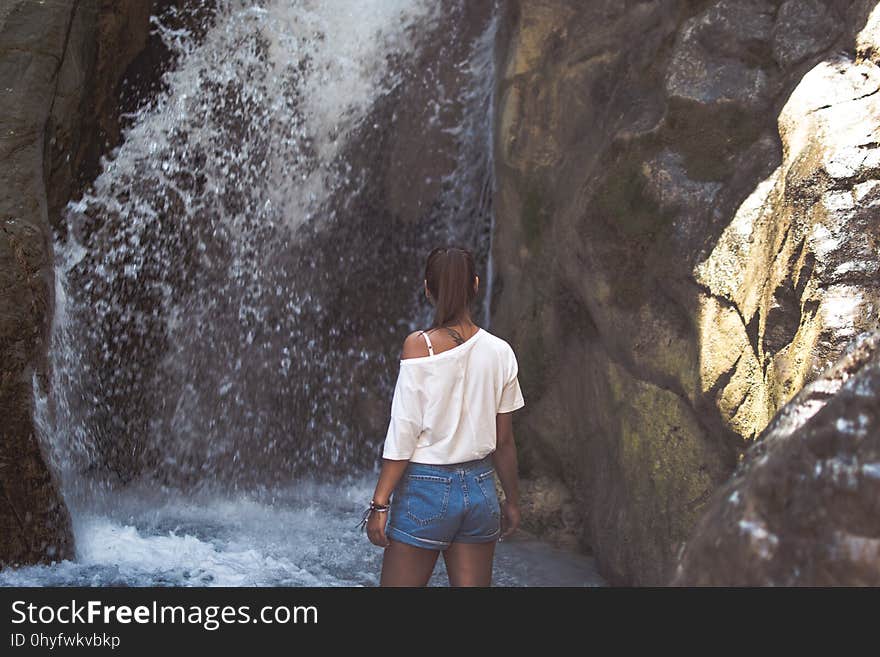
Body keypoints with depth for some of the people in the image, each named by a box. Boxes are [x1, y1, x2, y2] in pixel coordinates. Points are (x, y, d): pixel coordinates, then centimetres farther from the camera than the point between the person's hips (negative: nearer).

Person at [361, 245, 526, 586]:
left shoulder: (419, 345, -11)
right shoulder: (500, 351, 0)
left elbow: (403, 433, -12)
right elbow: (503, 439, 6)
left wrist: (380, 503, -7)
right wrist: (512, 501, 17)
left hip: (426, 487, -4)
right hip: (480, 488, 4)